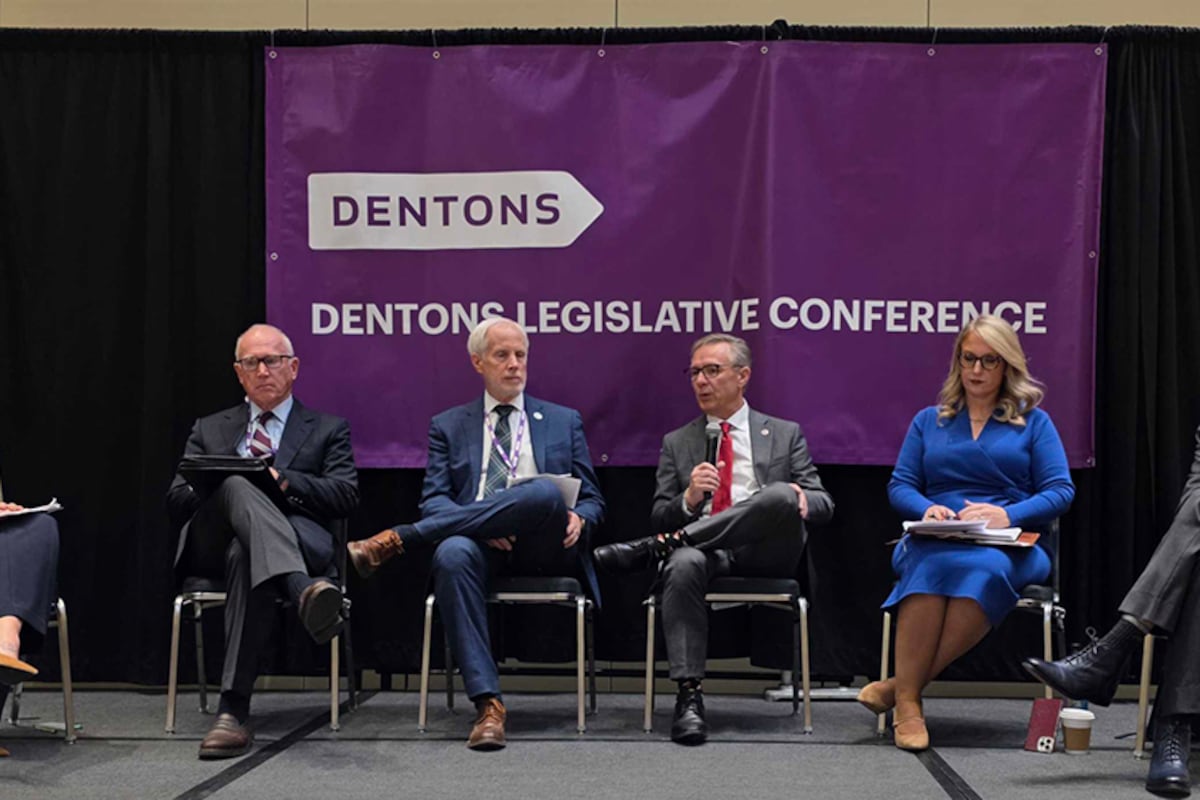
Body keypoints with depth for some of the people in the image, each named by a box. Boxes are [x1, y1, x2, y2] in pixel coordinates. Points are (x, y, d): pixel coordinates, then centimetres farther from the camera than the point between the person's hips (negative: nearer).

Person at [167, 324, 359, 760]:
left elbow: (344, 495, 6)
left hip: (299, 540, -1)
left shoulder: (327, 429, 23)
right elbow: (176, 503, 18)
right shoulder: (209, 430, 29)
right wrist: (217, 485, -6)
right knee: (236, 486, -38)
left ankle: (233, 709, -51)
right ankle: (305, 591, -64)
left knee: (246, 555, -42)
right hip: (214, 543, 1)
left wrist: (283, 481, -11)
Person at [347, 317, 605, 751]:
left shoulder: (564, 421, 22)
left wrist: (578, 520, -7)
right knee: (452, 553, -38)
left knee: (544, 493, -35)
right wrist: (483, 528, -13)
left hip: (544, 551, 0)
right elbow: (434, 500, 8)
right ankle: (488, 705, -38)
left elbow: (592, 499, 19)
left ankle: (394, 540, -28)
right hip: (480, 541, 0)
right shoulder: (448, 426, 19)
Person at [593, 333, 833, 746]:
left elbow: (823, 504, 13)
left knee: (781, 495, -33)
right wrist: (688, 499, -8)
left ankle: (656, 547, -27)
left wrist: (799, 500, -11)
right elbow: (659, 517, 14)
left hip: (766, 553, 0)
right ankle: (689, 696, -35)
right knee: (684, 563, -38)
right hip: (705, 550, 1)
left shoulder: (785, 434, 20)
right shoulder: (676, 443, 22)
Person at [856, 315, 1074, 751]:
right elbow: (899, 486, 15)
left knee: (983, 568, -39)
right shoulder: (929, 421, 22)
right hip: (934, 543, 1)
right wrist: (927, 509, -9)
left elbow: (1061, 491, 5)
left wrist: (1008, 515, -14)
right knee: (932, 565, -38)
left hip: (1010, 548, -1)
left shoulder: (1033, 421, 15)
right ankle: (906, 702, -37)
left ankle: (903, 685, -34)